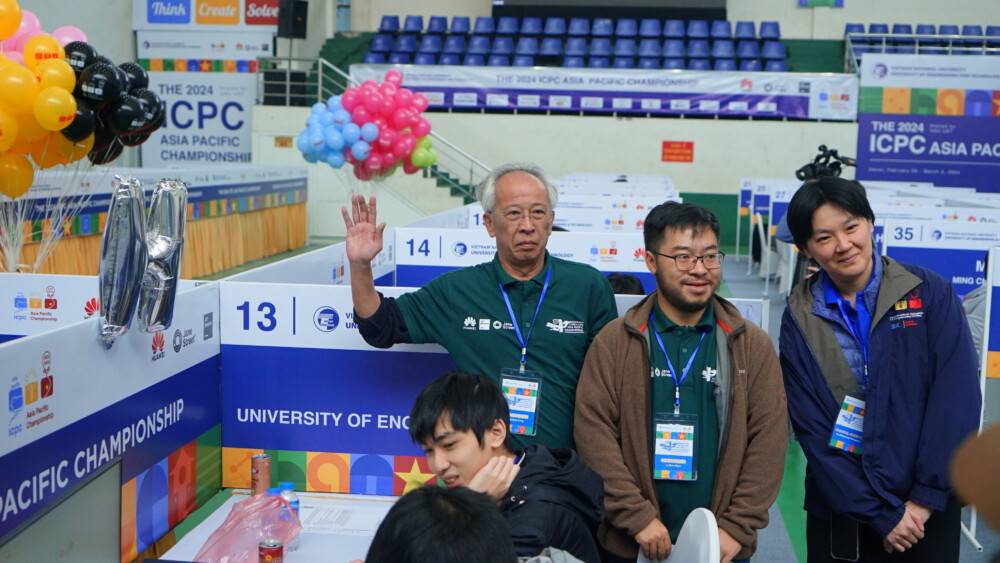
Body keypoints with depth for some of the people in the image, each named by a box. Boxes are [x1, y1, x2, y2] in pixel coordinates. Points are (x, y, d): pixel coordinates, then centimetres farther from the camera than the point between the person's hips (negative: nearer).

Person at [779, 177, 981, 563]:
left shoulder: (931, 293, -5)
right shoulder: (799, 318, -4)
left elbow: (957, 399, -8)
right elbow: (812, 429, -6)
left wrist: (926, 498, -13)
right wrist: (881, 515, -10)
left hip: (929, 514, 0)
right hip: (838, 515, 1)